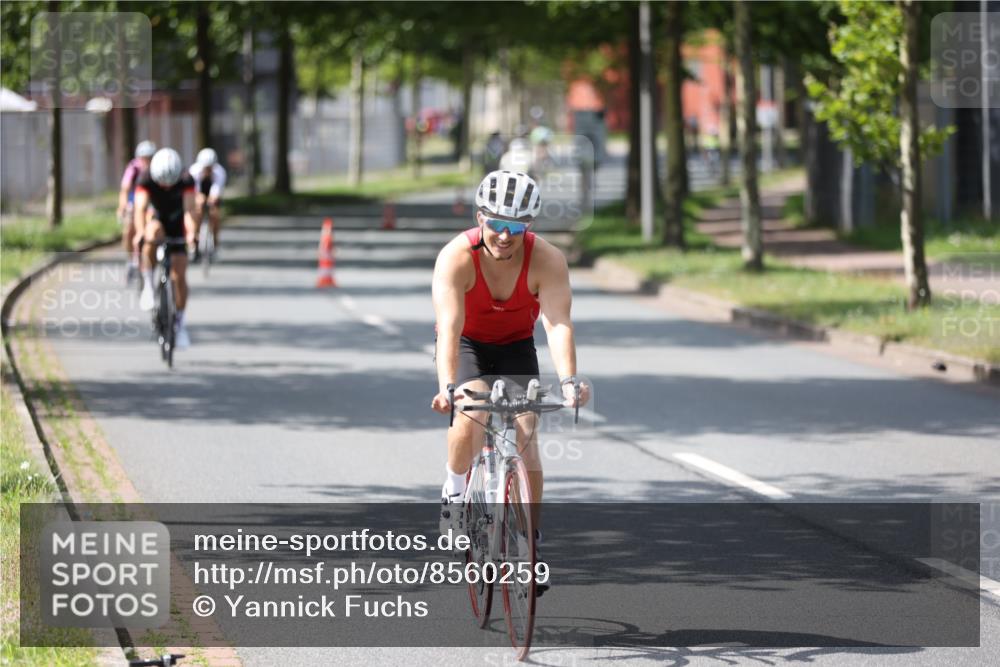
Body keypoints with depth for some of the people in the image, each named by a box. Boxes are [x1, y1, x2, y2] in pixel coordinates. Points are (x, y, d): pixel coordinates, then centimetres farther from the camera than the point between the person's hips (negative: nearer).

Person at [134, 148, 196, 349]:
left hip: (177, 225, 1)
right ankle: (148, 285, -27)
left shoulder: (186, 180, -25)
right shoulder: (146, 178, -27)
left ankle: (180, 322, 6)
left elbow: (189, 208, -34)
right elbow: (140, 207, -37)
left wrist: (191, 232, -52)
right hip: (156, 218, -1)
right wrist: (140, 233, -54)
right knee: (153, 234, -39)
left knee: (179, 276, -8)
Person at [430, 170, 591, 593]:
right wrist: (448, 387, -55)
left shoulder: (547, 260, -27)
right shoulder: (456, 258, -31)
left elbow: (557, 323, -37)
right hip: (466, 345, -2)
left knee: (525, 434, -12)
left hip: (516, 346, 2)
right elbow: (449, 327, -40)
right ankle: (455, 490, -6)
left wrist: (568, 380, -53)